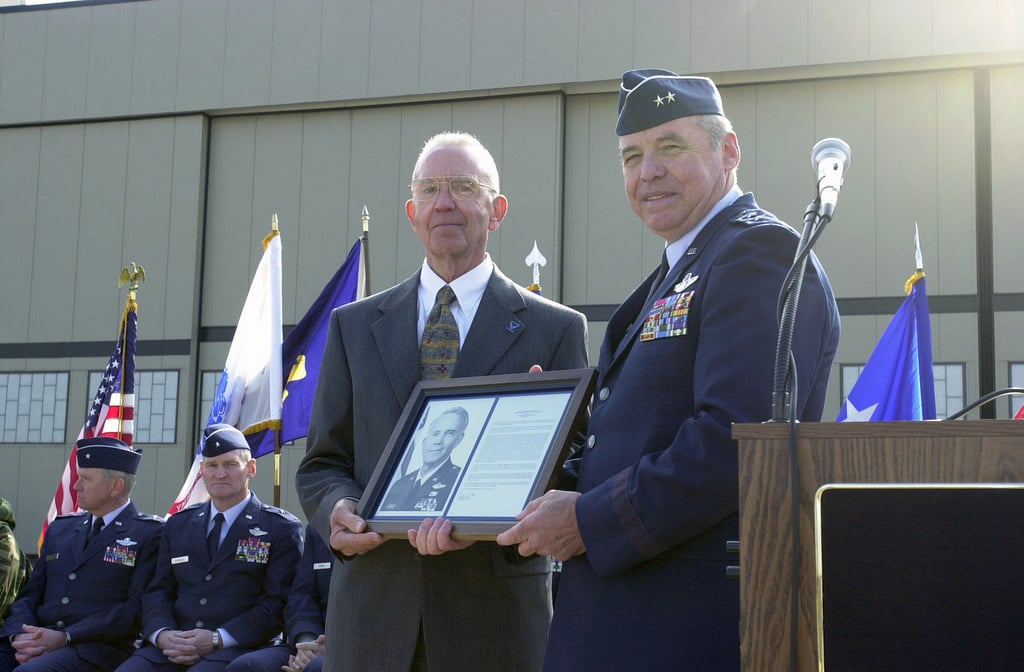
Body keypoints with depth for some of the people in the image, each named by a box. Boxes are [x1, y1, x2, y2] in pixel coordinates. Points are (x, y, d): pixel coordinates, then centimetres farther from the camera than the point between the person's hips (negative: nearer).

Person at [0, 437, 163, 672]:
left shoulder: (151, 534, 2)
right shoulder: (60, 529, 23)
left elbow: (138, 609, -7)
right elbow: (30, 596, 19)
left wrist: (64, 638, -14)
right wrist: (20, 635, -4)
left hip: (96, 649, -6)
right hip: (35, 642, 6)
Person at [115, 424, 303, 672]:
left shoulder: (281, 528, 5)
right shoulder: (178, 524, 21)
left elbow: (279, 603, -3)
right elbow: (158, 592, 16)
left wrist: (217, 639, -13)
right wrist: (162, 634, -7)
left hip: (236, 649, -4)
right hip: (172, 646, 4)